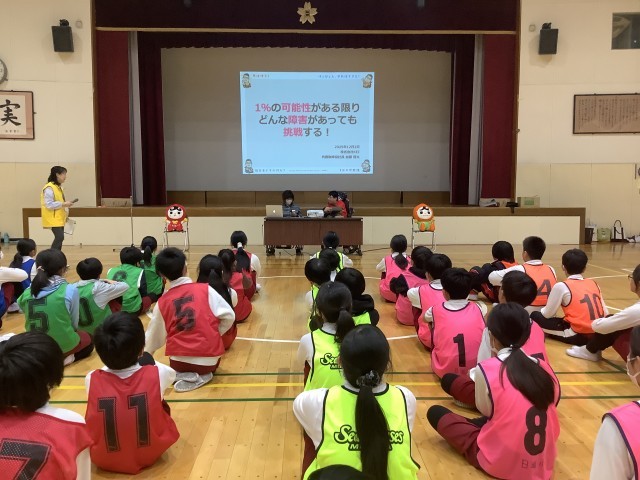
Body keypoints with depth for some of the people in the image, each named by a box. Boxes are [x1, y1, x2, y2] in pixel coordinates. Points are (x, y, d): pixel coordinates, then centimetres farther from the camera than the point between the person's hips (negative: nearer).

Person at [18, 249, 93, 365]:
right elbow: (74, 323, -5)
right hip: (63, 345, -6)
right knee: (88, 339, 27)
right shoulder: (70, 290, -15)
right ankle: (64, 358, 1)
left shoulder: (27, 292, -4)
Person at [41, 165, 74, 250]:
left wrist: (65, 204, 10)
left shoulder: (59, 187, 15)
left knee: (59, 238, 9)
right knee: (59, 237, -16)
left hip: (59, 218, 10)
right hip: (53, 219, -10)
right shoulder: (49, 188, -17)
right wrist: (63, 204, -22)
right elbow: (49, 205, -23)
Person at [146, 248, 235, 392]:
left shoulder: (162, 302, 2)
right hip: (209, 359, -1)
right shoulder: (205, 289, -4)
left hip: (179, 361, 1)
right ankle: (202, 375, -1)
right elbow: (229, 316, -7)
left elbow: (153, 337, 13)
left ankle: (185, 374, 1)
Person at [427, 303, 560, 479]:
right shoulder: (544, 366, -3)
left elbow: (485, 410, 0)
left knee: (435, 413, 7)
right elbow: (553, 402, 11)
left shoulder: (485, 369, -16)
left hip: (500, 463, -6)